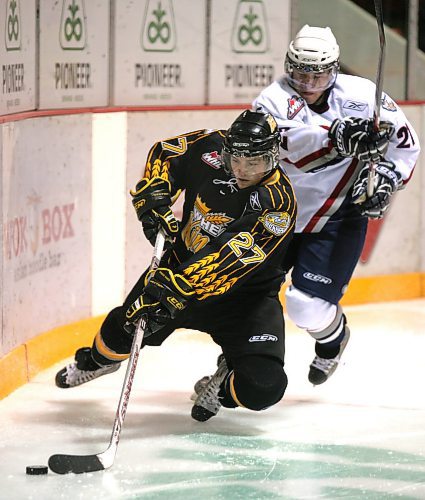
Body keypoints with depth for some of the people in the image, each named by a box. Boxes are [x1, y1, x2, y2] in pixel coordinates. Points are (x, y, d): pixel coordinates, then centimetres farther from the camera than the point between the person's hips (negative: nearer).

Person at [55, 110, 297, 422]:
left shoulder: (279, 203, -32)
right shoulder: (210, 148, -16)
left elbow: (232, 260, -41)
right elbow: (164, 153, 6)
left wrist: (178, 288, -50)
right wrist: (153, 200, -11)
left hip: (246, 293, -4)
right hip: (185, 262, 4)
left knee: (264, 386, -22)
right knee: (124, 328, 6)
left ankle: (223, 388, 15)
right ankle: (96, 359, 45)